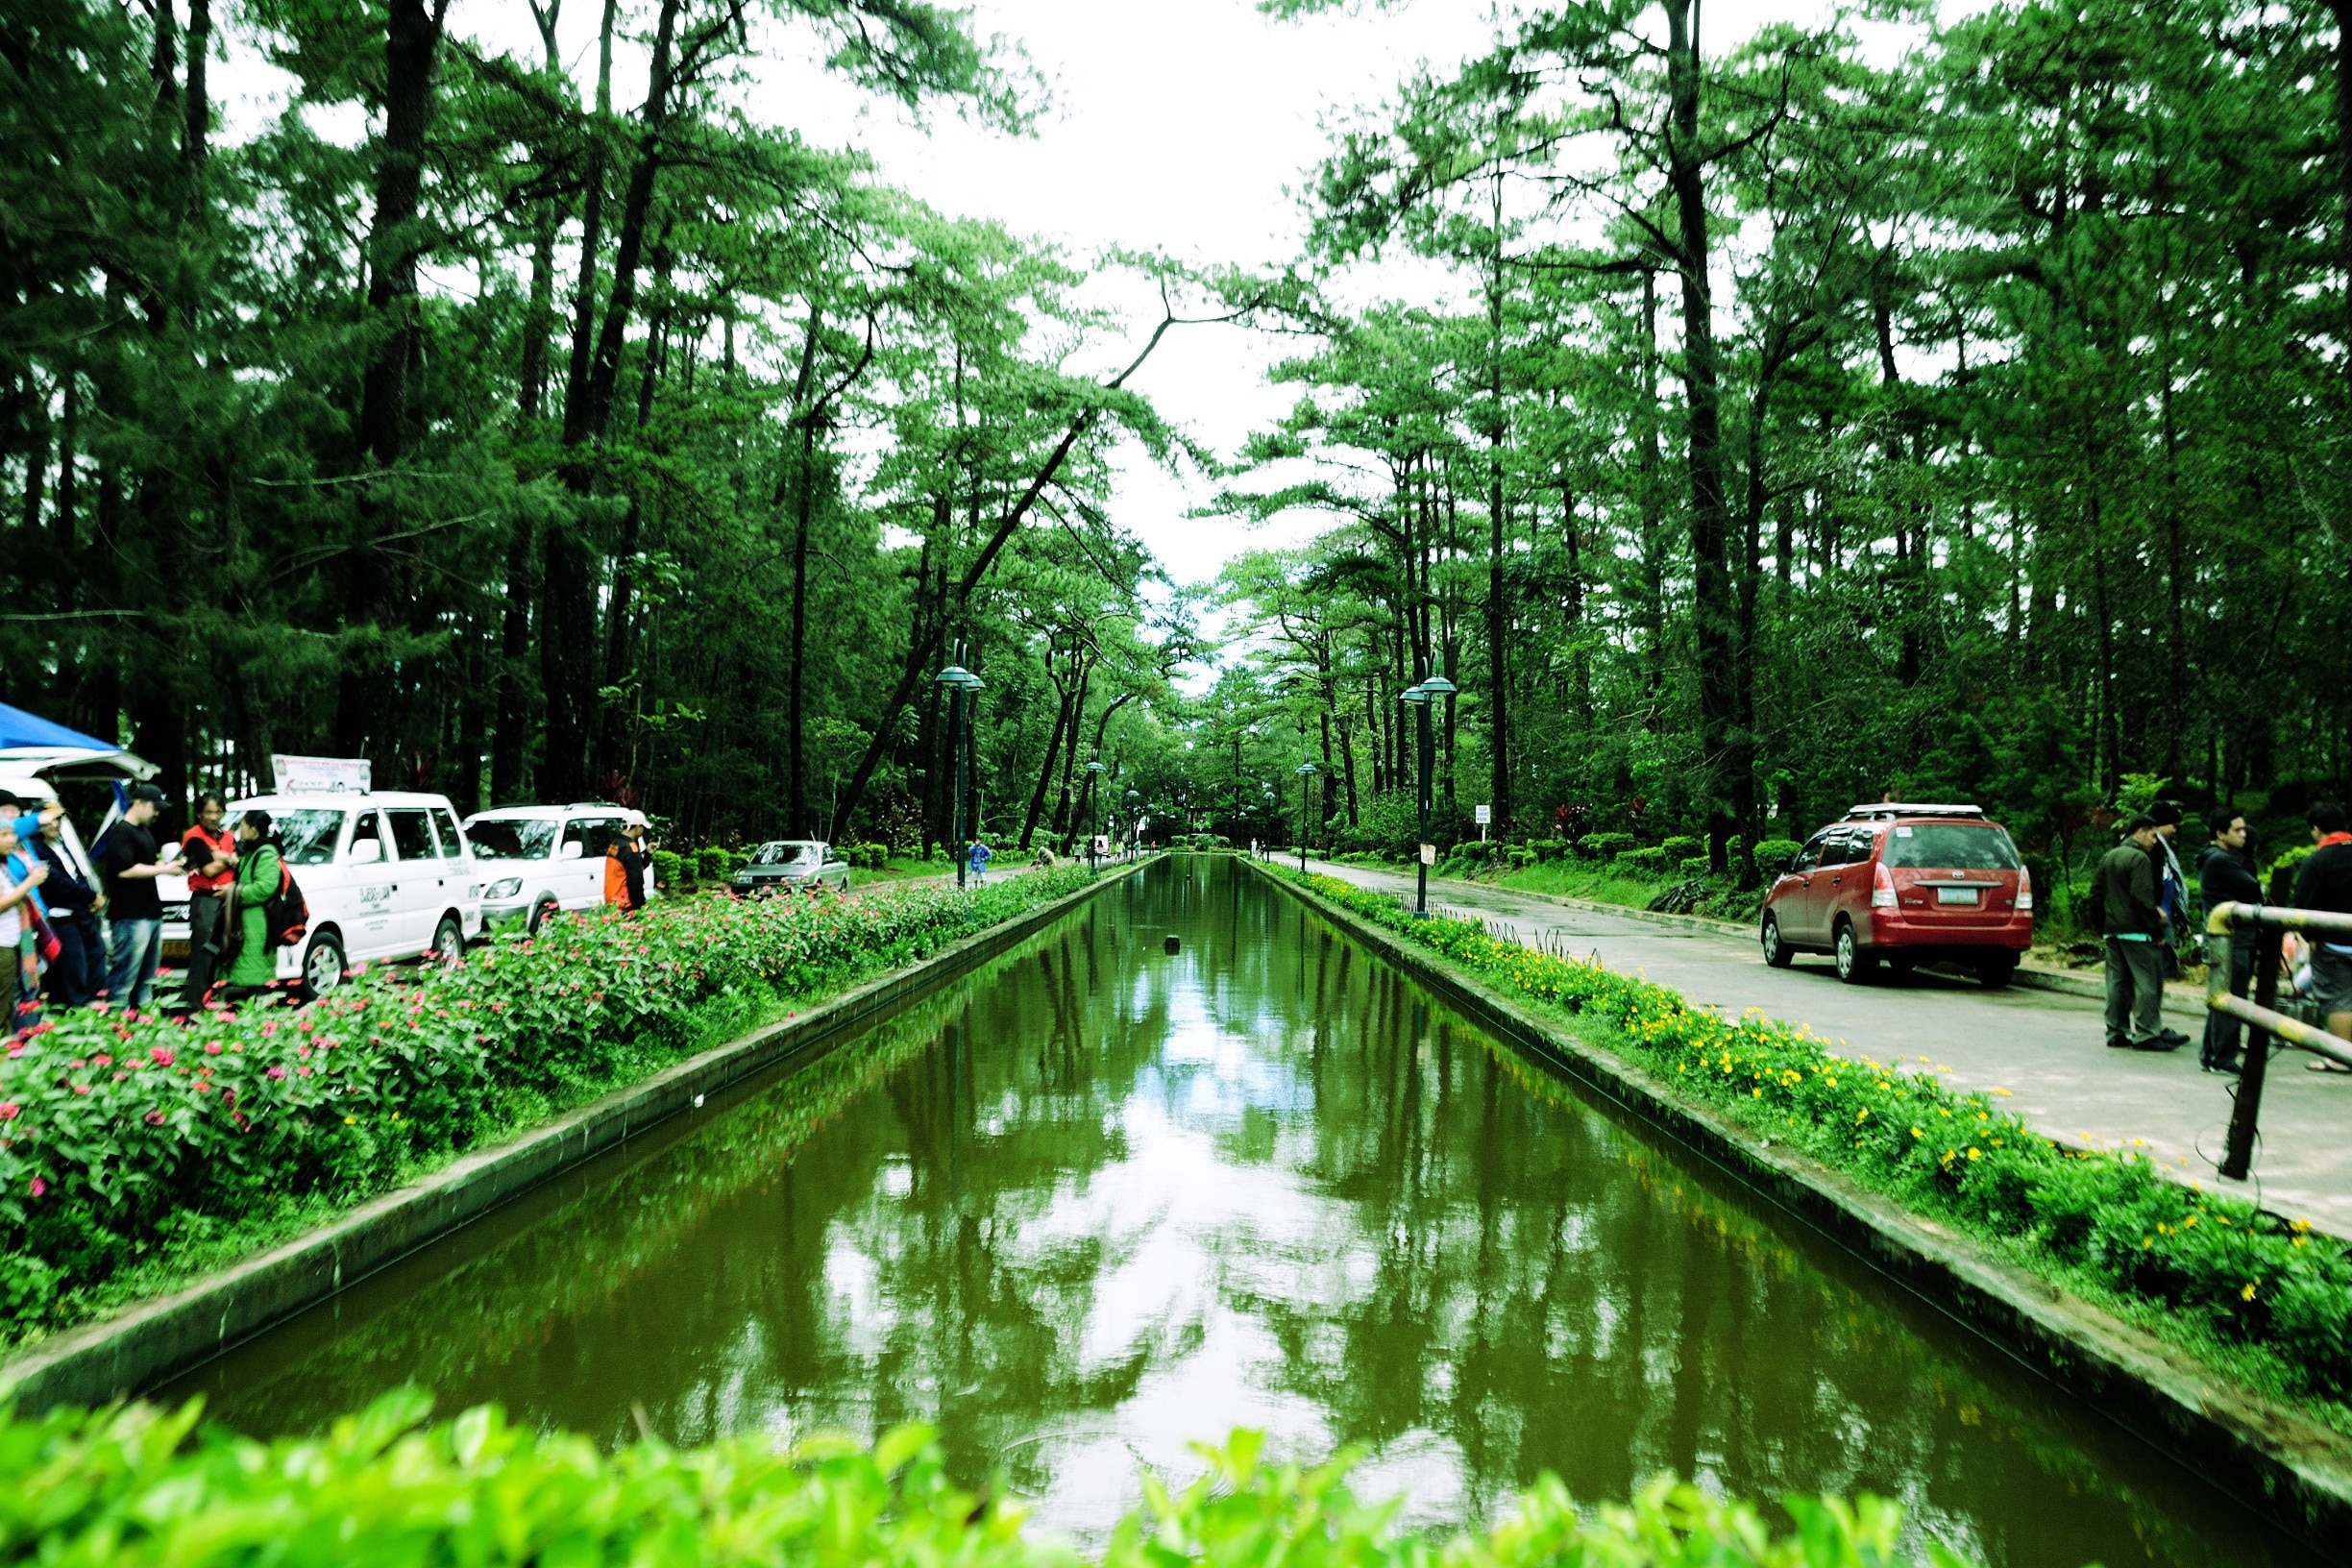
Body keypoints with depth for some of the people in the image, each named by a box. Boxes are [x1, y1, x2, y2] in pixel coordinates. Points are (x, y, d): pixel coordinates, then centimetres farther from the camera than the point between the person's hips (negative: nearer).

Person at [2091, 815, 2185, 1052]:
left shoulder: (2109, 858, 15)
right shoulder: (2140, 858, -11)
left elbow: (2095, 894, 16)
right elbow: (2143, 899, -18)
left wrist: (2103, 925, 21)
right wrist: (2157, 931, -13)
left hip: (2112, 931, 8)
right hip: (2136, 932, -8)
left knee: (2117, 981, 10)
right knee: (2147, 981, -4)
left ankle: (2116, 1031, 12)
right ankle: (2146, 1034, -4)